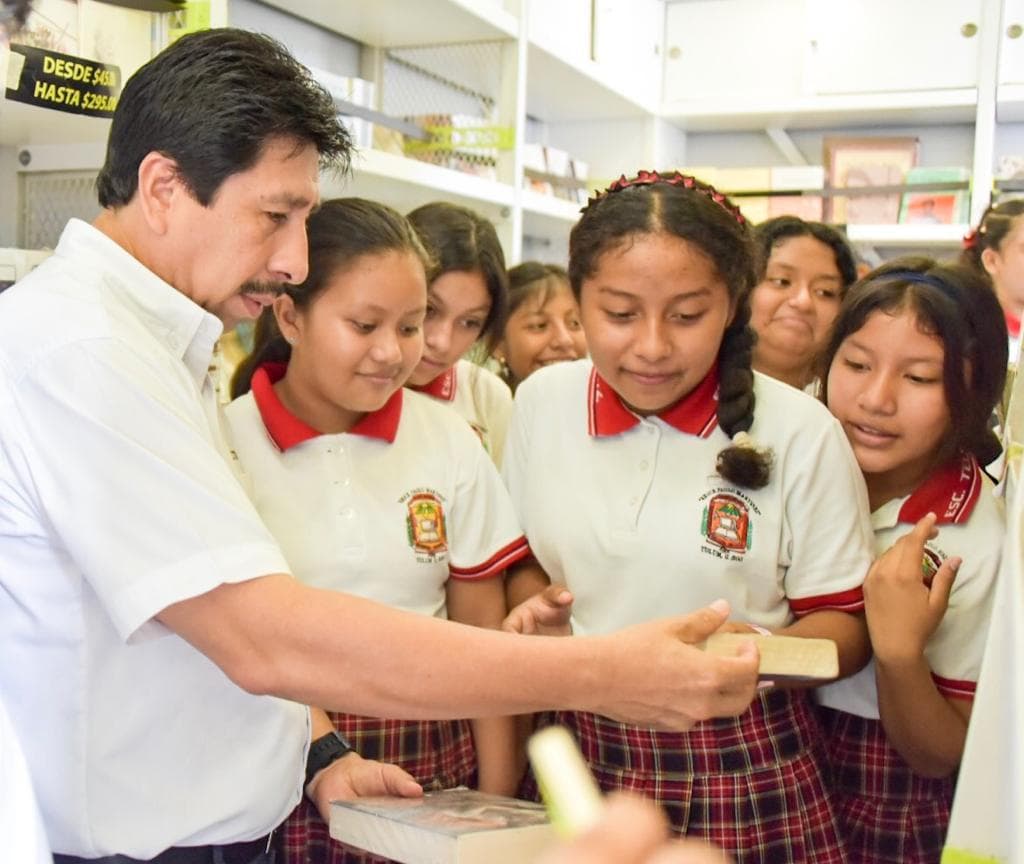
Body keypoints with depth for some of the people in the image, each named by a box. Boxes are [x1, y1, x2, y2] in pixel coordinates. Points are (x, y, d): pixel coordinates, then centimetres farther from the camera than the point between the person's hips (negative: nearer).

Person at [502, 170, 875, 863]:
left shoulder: (800, 433, -12)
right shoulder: (541, 402, -2)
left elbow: (843, 623, -4)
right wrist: (534, 606, -9)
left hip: (742, 768, -2)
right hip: (582, 751, 3)